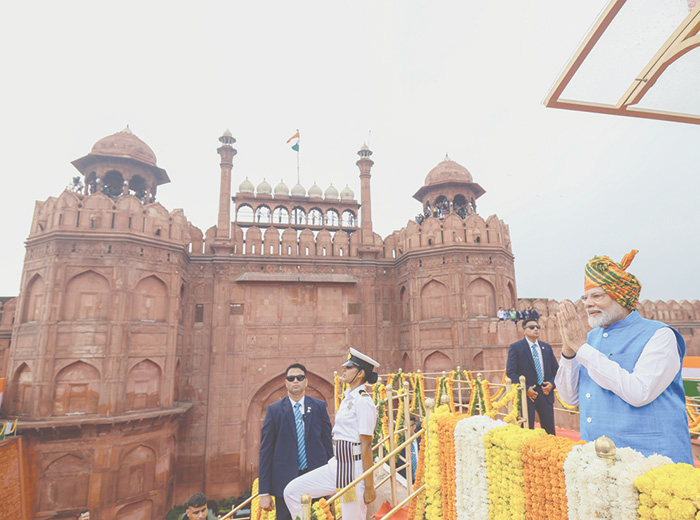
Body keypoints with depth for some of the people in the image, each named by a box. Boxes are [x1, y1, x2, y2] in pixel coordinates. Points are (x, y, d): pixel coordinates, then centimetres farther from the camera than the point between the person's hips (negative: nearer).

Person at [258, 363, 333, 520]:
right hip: (285, 481, -1)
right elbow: (265, 451, 0)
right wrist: (264, 492, -3)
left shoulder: (319, 406, 4)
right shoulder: (273, 410, 1)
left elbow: (329, 443, 7)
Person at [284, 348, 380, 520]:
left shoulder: (363, 402, -16)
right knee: (292, 491, 3)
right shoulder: (348, 398, 12)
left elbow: (366, 446, -18)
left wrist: (369, 487, -16)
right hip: (336, 466, 9)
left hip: (354, 469, -9)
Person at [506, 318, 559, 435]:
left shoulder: (547, 347, 13)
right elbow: (510, 372, -7)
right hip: (527, 394, -4)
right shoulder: (515, 347, -3)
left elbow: (556, 369, 16)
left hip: (546, 393, 4)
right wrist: (525, 389, -16)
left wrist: (552, 383, -2)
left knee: (550, 431, 9)